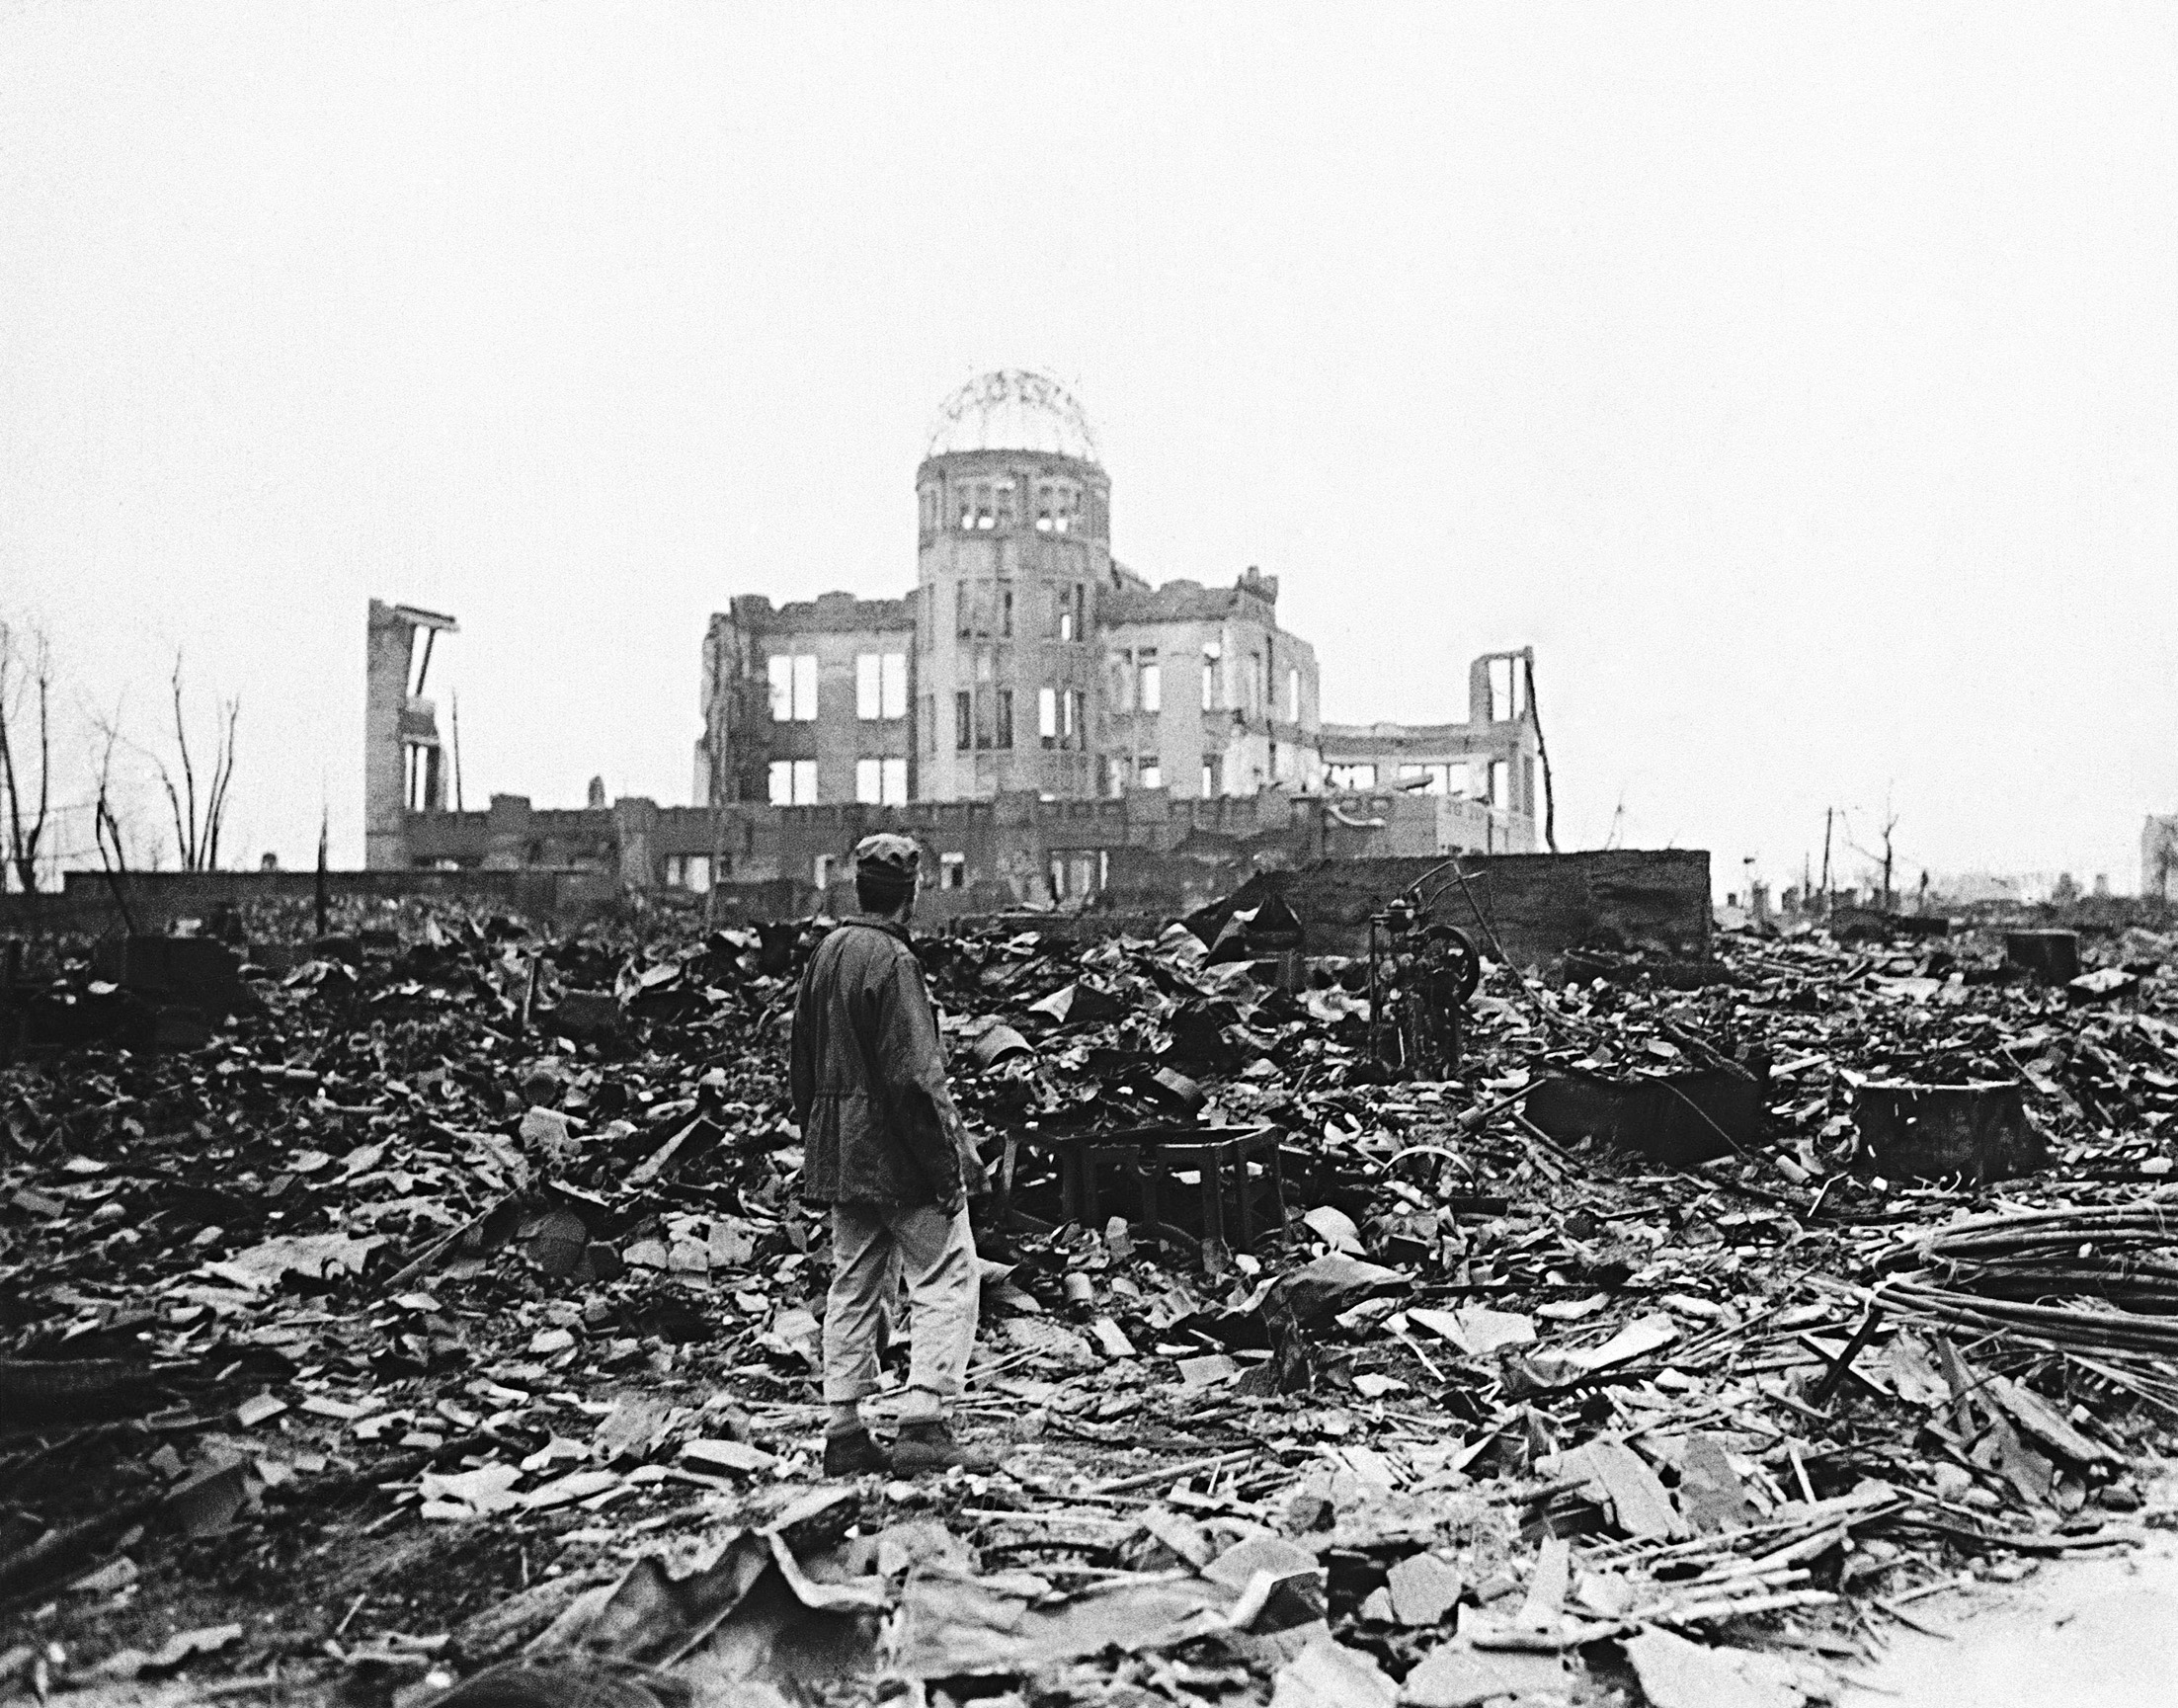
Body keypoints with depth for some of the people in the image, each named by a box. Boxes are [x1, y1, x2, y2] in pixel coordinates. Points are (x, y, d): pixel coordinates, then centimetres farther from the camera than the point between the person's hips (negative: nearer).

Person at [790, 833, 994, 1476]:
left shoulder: (826, 953, 11)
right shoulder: (893, 961, -16)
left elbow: (801, 1068, 16)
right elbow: (916, 1076, -21)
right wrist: (948, 1166, -17)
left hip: (839, 1156, 9)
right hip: (898, 1156, -9)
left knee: (855, 1288, 13)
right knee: (946, 1281, -2)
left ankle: (845, 1434, 17)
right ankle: (925, 1428, -6)